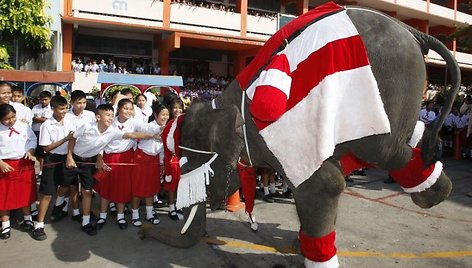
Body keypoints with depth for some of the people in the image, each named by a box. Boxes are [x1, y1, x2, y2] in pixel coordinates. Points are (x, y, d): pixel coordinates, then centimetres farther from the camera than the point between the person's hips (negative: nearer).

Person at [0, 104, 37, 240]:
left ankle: (27, 218, 32)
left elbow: (33, 140, 7)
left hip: (24, 163, 2)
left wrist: (30, 151, -9)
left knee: (25, 192, 13)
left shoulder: (24, 125, -3)